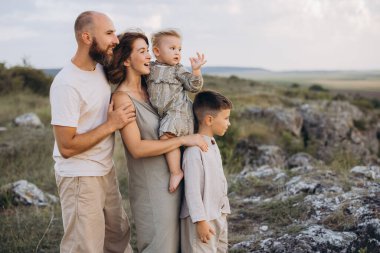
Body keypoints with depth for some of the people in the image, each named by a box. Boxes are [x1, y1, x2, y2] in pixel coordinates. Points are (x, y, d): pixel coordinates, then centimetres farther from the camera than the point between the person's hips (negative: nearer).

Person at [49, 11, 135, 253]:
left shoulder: (100, 68, 2)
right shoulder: (67, 84, -23)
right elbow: (66, 147, -23)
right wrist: (111, 124, -19)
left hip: (106, 170, 8)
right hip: (80, 178, -8)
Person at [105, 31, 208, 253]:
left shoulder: (149, 88, 5)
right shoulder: (122, 97, -16)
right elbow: (137, 148, -22)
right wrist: (184, 140, -21)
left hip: (173, 178, 7)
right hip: (151, 185, -7)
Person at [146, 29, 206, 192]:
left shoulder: (177, 70, 1)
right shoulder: (150, 68, 13)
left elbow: (194, 87, -4)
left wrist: (196, 70, -17)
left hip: (178, 110, -6)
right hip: (162, 114, 6)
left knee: (167, 137, -23)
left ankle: (176, 172, -16)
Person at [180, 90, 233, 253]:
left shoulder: (213, 145, 11)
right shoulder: (194, 151, -21)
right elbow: (192, 189, -22)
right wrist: (201, 221, -22)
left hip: (218, 216, 10)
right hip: (203, 218, -10)